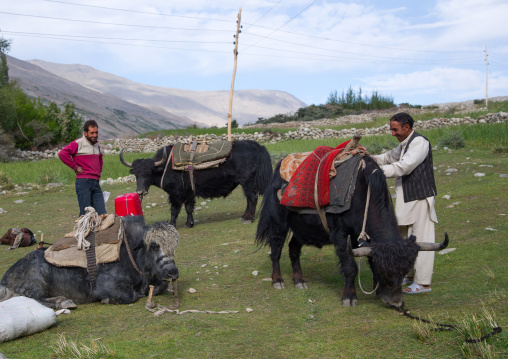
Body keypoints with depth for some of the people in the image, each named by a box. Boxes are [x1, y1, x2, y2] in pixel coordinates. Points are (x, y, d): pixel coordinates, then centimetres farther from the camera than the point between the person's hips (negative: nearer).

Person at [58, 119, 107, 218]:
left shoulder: (96, 145, 20)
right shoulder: (78, 143, -4)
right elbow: (62, 153, -15)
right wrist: (75, 167, -11)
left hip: (96, 182, 7)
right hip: (83, 182, -7)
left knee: (102, 215, 0)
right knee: (85, 213, -6)